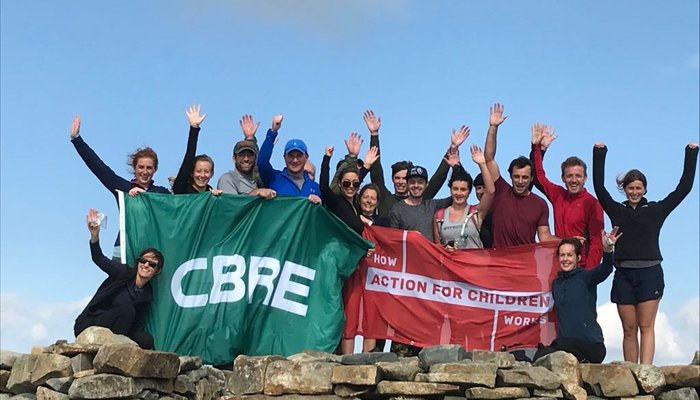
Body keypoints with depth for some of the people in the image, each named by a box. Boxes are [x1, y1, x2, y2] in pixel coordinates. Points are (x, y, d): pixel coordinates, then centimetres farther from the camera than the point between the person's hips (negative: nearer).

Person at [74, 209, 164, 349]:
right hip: (87, 326, -5)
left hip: (111, 330, 5)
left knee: (147, 341, -18)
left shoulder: (147, 295, 6)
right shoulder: (125, 273, -7)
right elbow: (98, 259, -23)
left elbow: (136, 326, 5)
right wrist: (94, 236, -42)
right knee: (126, 310, -29)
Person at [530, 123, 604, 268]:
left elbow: (596, 242, -10)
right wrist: (537, 147, 11)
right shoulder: (558, 195, 8)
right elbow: (538, 175, 19)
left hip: (581, 267, -5)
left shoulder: (591, 203, -7)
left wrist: (588, 273, -19)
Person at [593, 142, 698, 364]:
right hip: (624, 275, 1)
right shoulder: (617, 210, 12)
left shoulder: (656, 210, 9)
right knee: (629, 329, 3)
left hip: (650, 273, -1)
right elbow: (599, 187, 5)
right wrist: (599, 154, 2)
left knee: (646, 326, -5)